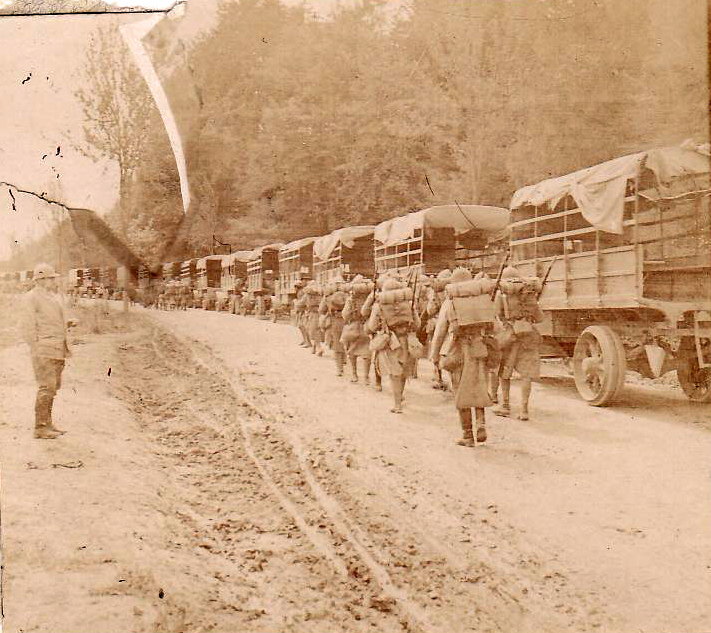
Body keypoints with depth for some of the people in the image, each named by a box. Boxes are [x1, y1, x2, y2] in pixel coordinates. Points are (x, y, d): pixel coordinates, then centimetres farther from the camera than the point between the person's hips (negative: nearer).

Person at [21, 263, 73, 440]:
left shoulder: (52, 297, 18)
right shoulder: (32, 297, -7)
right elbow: (29, 326, -10)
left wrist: (64, 350, 18)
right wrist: (35, 349, -15)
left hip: (57, 350, 9)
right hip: (44, 349, -9)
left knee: (53, 387, 11)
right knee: (46, 387, -11)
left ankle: (47, 424, 19)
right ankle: (40, 428, -6)